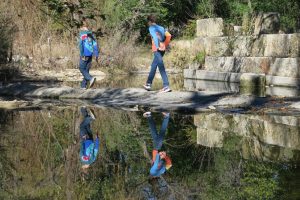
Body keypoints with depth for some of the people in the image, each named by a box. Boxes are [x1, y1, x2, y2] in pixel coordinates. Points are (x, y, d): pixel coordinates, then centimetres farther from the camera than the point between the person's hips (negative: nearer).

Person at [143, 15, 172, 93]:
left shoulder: (151, 28, -2)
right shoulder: (161, 28, 18)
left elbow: (154, 36, -19)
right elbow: (168, 36, 9)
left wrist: (157, 46, -20)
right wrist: (165, 45, 12)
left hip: (157, 50, -8)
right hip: (162, 49, 8)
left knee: (161, 68, -10)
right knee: (153, 66, 17)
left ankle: (166, 86, -14)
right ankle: (148, 84, 19)